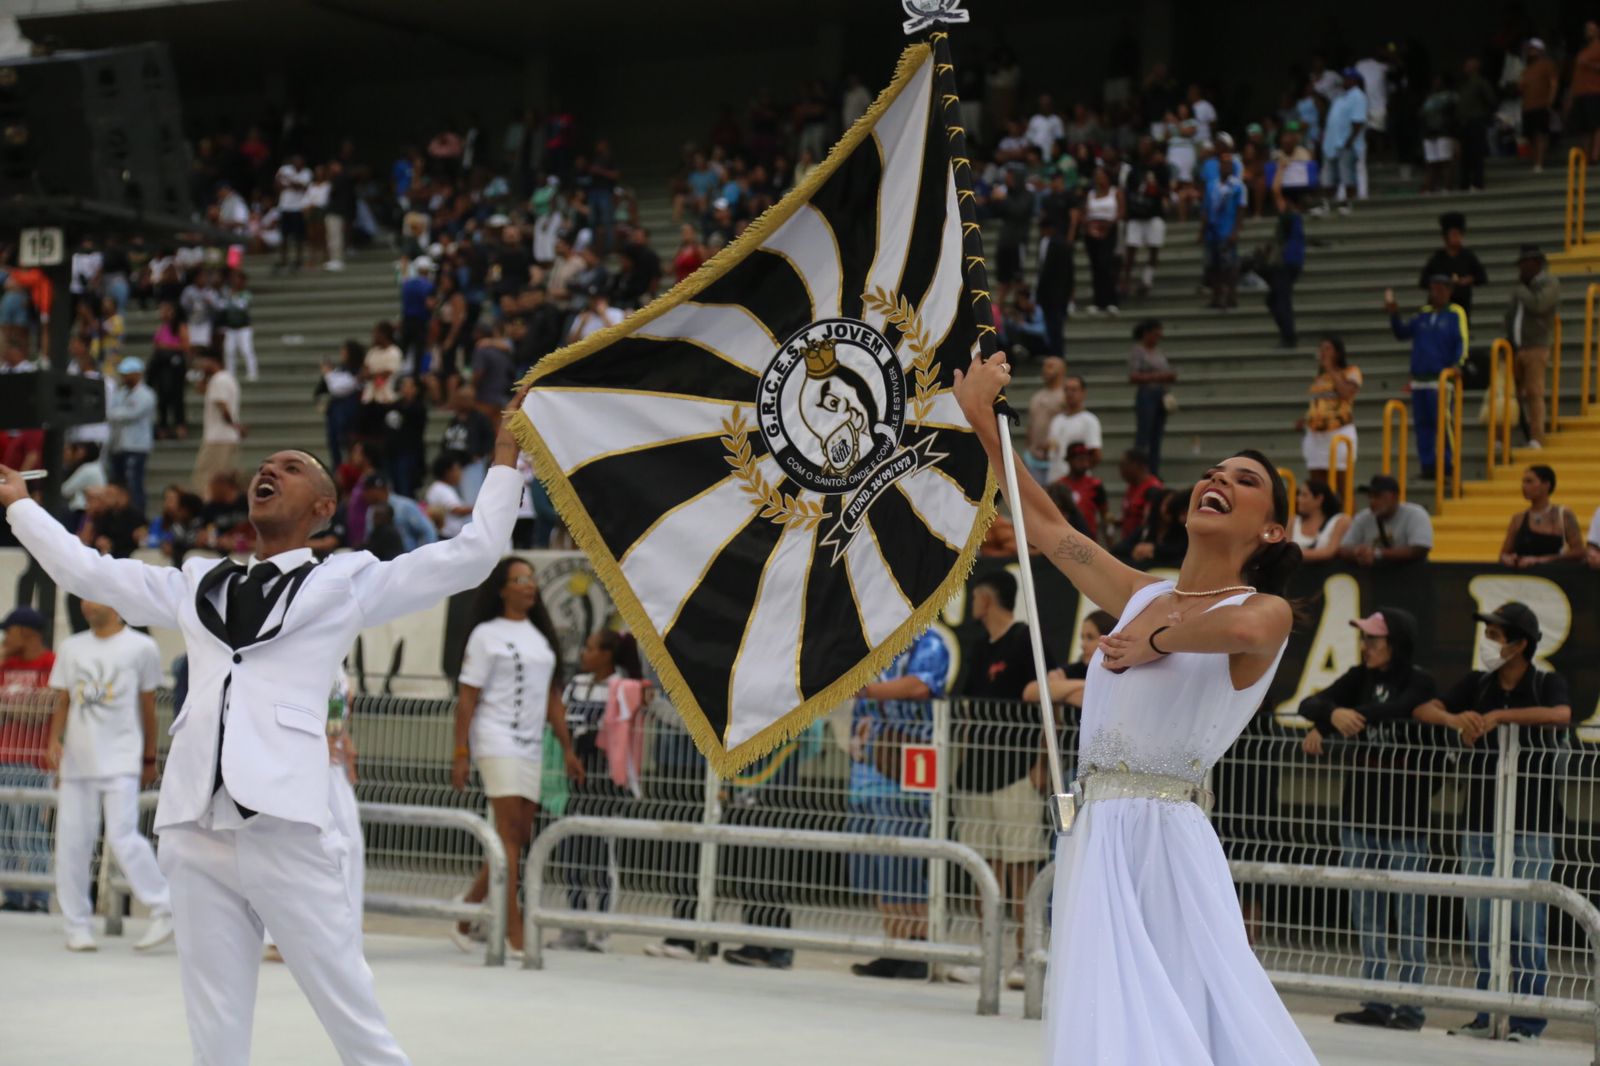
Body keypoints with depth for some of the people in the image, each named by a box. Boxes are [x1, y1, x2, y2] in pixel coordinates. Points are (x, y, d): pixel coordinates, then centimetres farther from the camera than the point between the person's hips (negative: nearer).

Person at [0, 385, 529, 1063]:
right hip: (193, 830, 4)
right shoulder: (197, 585, 24)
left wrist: (506, 457, 10)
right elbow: (83, 568, 33)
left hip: (282, 827, -4)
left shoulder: (345, 582, 12)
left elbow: (472, 555, 9)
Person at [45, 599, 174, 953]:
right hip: (76, 760, 4)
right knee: (71, 841, 1)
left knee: (122, 836, -15)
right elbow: (63, 701, 14)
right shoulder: (70, 648, 13)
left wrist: (150, 759, 10)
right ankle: (77, 926, 10)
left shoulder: (141, 647, 2)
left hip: (121, 760, -4)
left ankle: (164, 910, -4)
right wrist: (54, 740, -3)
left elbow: (148, 707, 6)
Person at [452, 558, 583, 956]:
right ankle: (515, 933, -11)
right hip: (496, 741, -6)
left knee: (519, 839, 4)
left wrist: (567, 748, 15)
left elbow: (552, 698, 19)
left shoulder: (542, 635, 17)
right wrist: (460, 753, -10)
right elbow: (467, 697, -4)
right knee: (511, 834, -11)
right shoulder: (487, 634, -1)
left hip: (531, 746, 6)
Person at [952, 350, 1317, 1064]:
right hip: (1095, 839, 6)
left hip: (1165, 840, -6)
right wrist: (981, 419, 25)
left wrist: (1153, 641, -11)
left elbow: (1240, 629, -28)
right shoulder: (1143, 597, 16)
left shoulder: (1267, 610, -2)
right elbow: (1048, 526, 24)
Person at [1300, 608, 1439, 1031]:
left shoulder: (1418, 682, -7)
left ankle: (1410, 1007, 3)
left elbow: (1392, 712, -23)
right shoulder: (1360, 678, 9)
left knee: (1409, 914, -2)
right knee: (1367, 915, 9)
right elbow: (1309, 705, -1)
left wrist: (1324, 731, -17)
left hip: (1405, 813, -6)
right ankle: (1376, 1005, 16)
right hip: (1359, 811, 6)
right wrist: (1333, 714, -25)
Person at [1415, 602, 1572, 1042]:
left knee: (1527, 926, -5)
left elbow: (1561, 714, -25)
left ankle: (1527, 1024, -1)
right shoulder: (1478, 684, 8)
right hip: (1480, 824, 5)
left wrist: (1499, 716, -25)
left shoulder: (1547, 683, -4)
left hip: (1531, 827, -5)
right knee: (1479, 925, 8)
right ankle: (1483, 1017, 16)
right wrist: (1455, 718, -20)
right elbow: (1425, 709, 1)